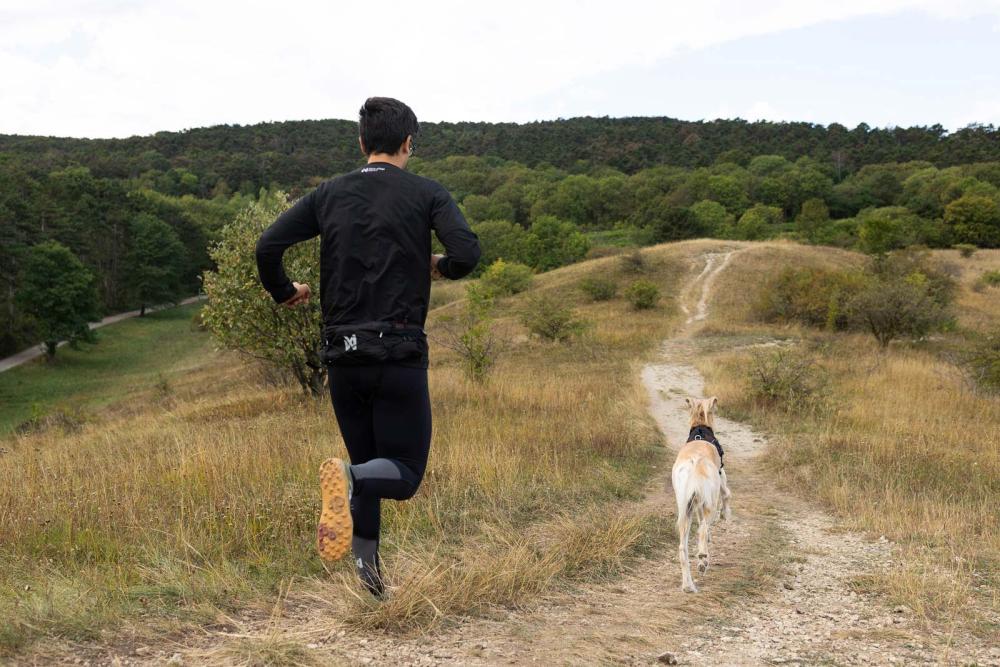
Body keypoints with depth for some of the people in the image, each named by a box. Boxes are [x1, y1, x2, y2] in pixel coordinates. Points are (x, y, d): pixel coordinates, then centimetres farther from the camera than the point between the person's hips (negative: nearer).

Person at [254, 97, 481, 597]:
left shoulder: (330, 194, 8)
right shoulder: (426, 194, 0)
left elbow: (267, 246, 1)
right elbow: (467, 253, -14)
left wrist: (284, 292, 19)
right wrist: (441, 267, 8)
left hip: (342, 354, 4)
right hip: (399, 354, -4)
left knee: (368, 463, 19)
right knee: (404, 471, 3)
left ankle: (366, 566, 11)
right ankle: (348, 478, -28)